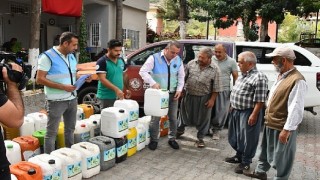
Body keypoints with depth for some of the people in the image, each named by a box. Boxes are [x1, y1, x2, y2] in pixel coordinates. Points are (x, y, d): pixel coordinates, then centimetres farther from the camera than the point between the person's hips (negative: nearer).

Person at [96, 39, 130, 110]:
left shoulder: (121, 60, 8)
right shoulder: (102, 62, -13)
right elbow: (102, 79, -21)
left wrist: (127, 88, 12)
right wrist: (116, 89, -29)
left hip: (119, 96, 7)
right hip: (106, 97, -6)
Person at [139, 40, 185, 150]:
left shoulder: (178, 60, 4)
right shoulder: (154, 58, -10)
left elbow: (181, 76, 12)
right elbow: (143, 71, -13)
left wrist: (179, 89, -1)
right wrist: (153, 83, -24)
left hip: (173, 94, 4)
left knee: (173, 118, 12)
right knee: (155, 118, 1)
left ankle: (172, 139, 28)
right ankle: (154, 140, 17)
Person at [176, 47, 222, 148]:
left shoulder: (215, 69, -10)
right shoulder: (191, 64, -4)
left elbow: (216, 87, -6)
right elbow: (183, 77, 6)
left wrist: (212, 99, -9)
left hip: (204, 98, -2)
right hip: (188, 95, 2)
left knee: (203, 118, 8)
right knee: (184, 114, 17)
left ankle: (200, 138, 26)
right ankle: (180, 130, 41)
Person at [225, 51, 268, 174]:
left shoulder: (259, 77, -19)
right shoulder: (243, 75, 11)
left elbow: (260, 100, -21)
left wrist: (254, 115, -22)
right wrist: (233, 107, 20)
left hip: (247, 113, -9)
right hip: (236, 111, 9)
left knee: (247, 139, 4)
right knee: (235, 136, 19)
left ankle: (246, 162, 18)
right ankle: (239, 156, 37)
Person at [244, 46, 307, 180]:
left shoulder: (297, 80, -24)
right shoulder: (281, 75, 7)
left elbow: (295, 109, -25)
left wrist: (287, 130, -23)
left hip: (282, 127, -9)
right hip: (270, 123, 9)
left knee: (281, 157, 9)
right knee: (266, 150, 25)